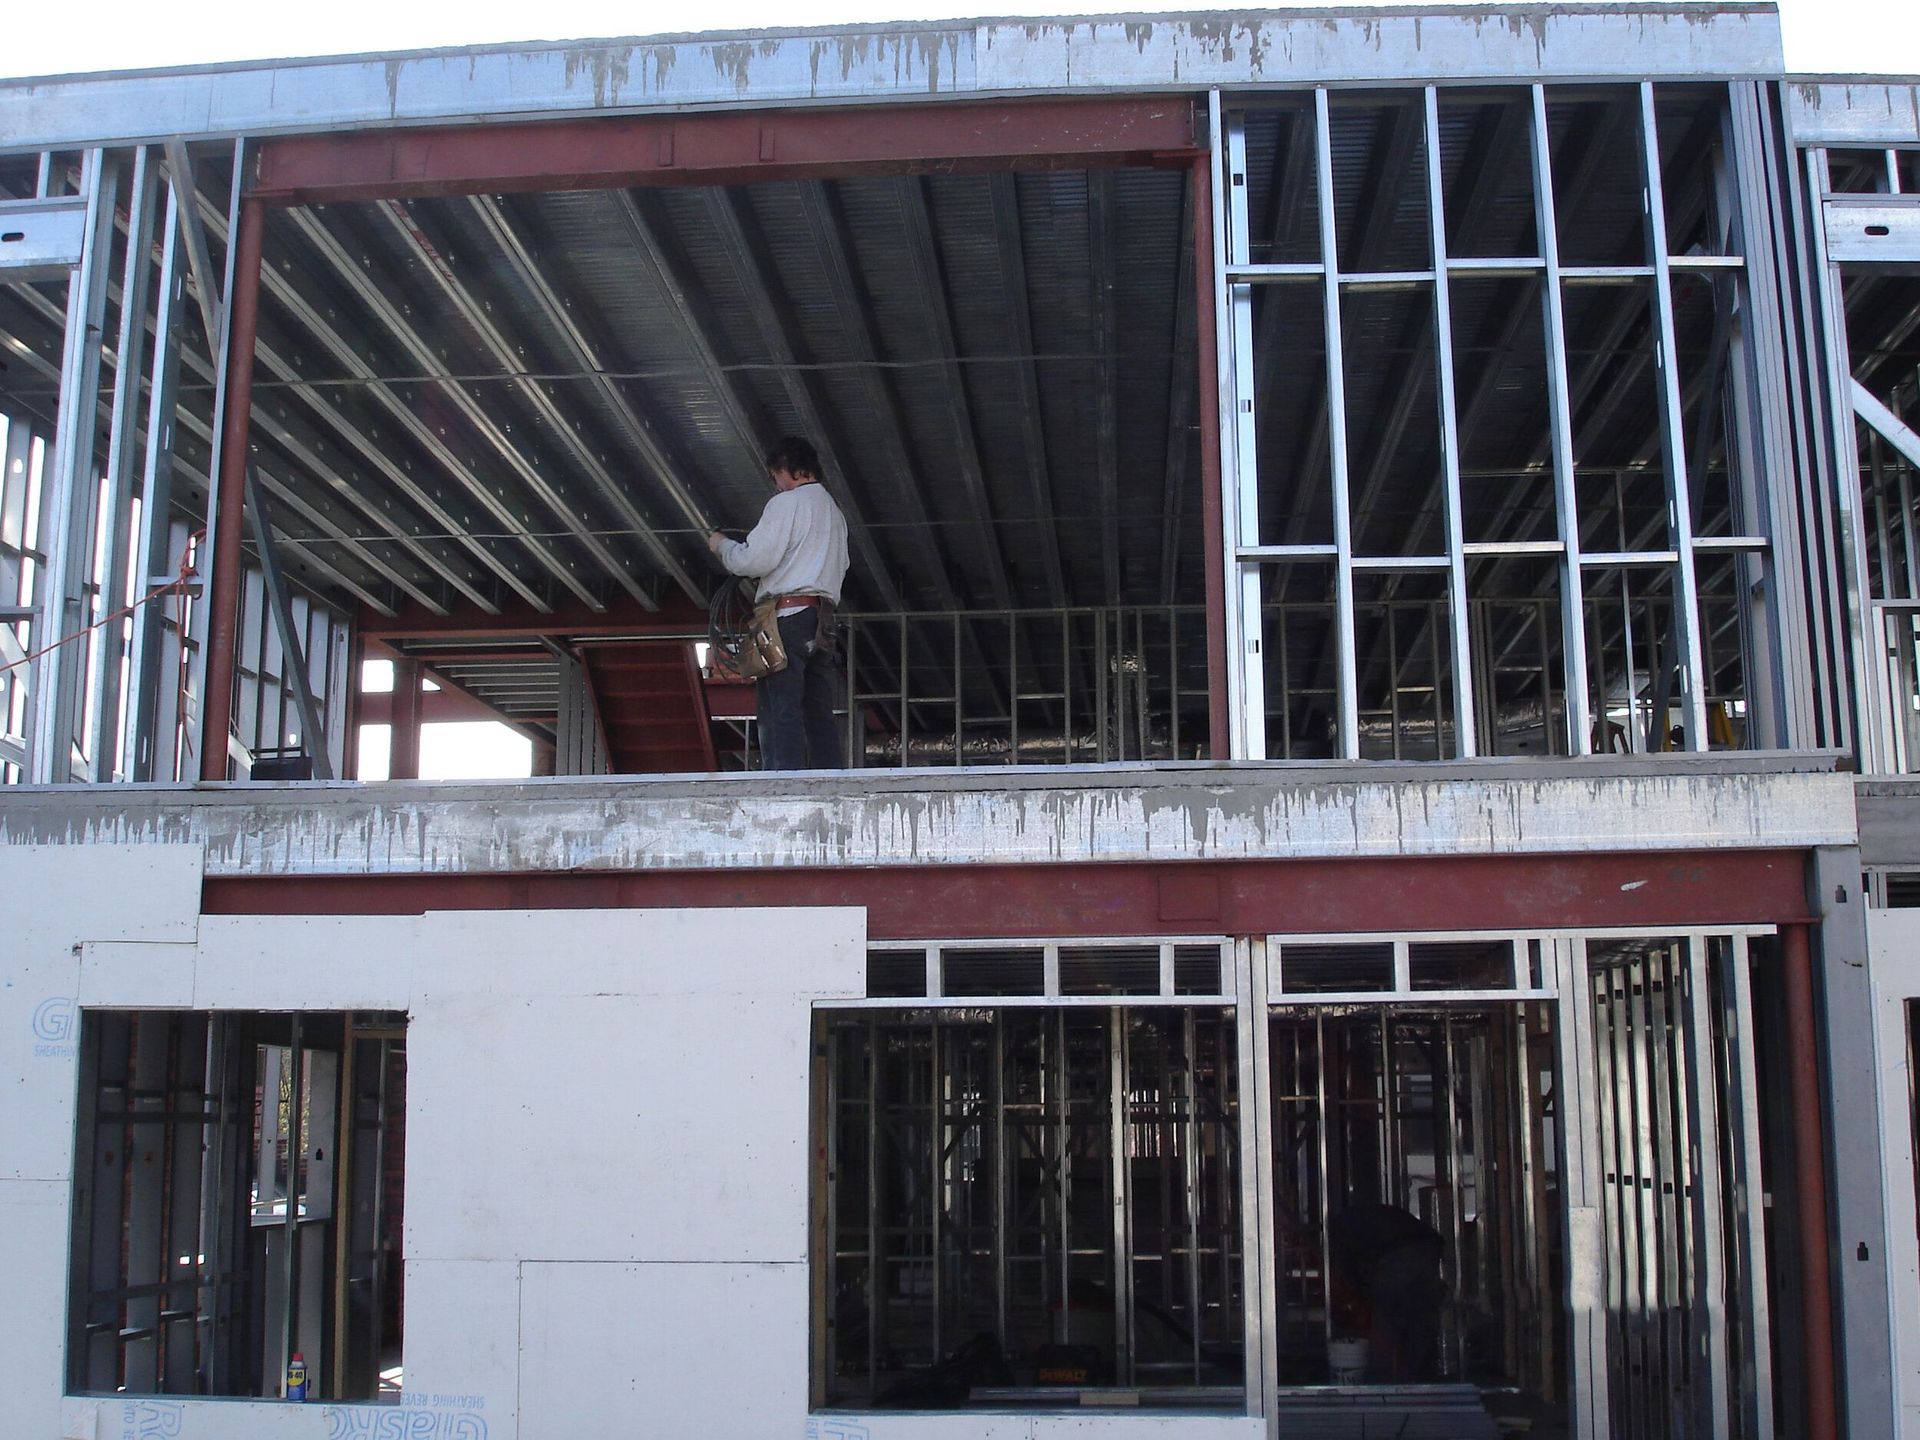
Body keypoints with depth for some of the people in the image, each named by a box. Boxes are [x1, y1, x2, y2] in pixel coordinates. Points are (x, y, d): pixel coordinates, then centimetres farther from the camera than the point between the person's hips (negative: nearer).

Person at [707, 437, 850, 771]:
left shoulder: (787, 503, -2)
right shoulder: (835, 512, 23)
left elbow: (755, 561, -10)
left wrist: (722, 545, 9)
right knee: (819, 715, 5)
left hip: (787, 614, -8)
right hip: (823, 620, 8)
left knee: (780, 713, -12)